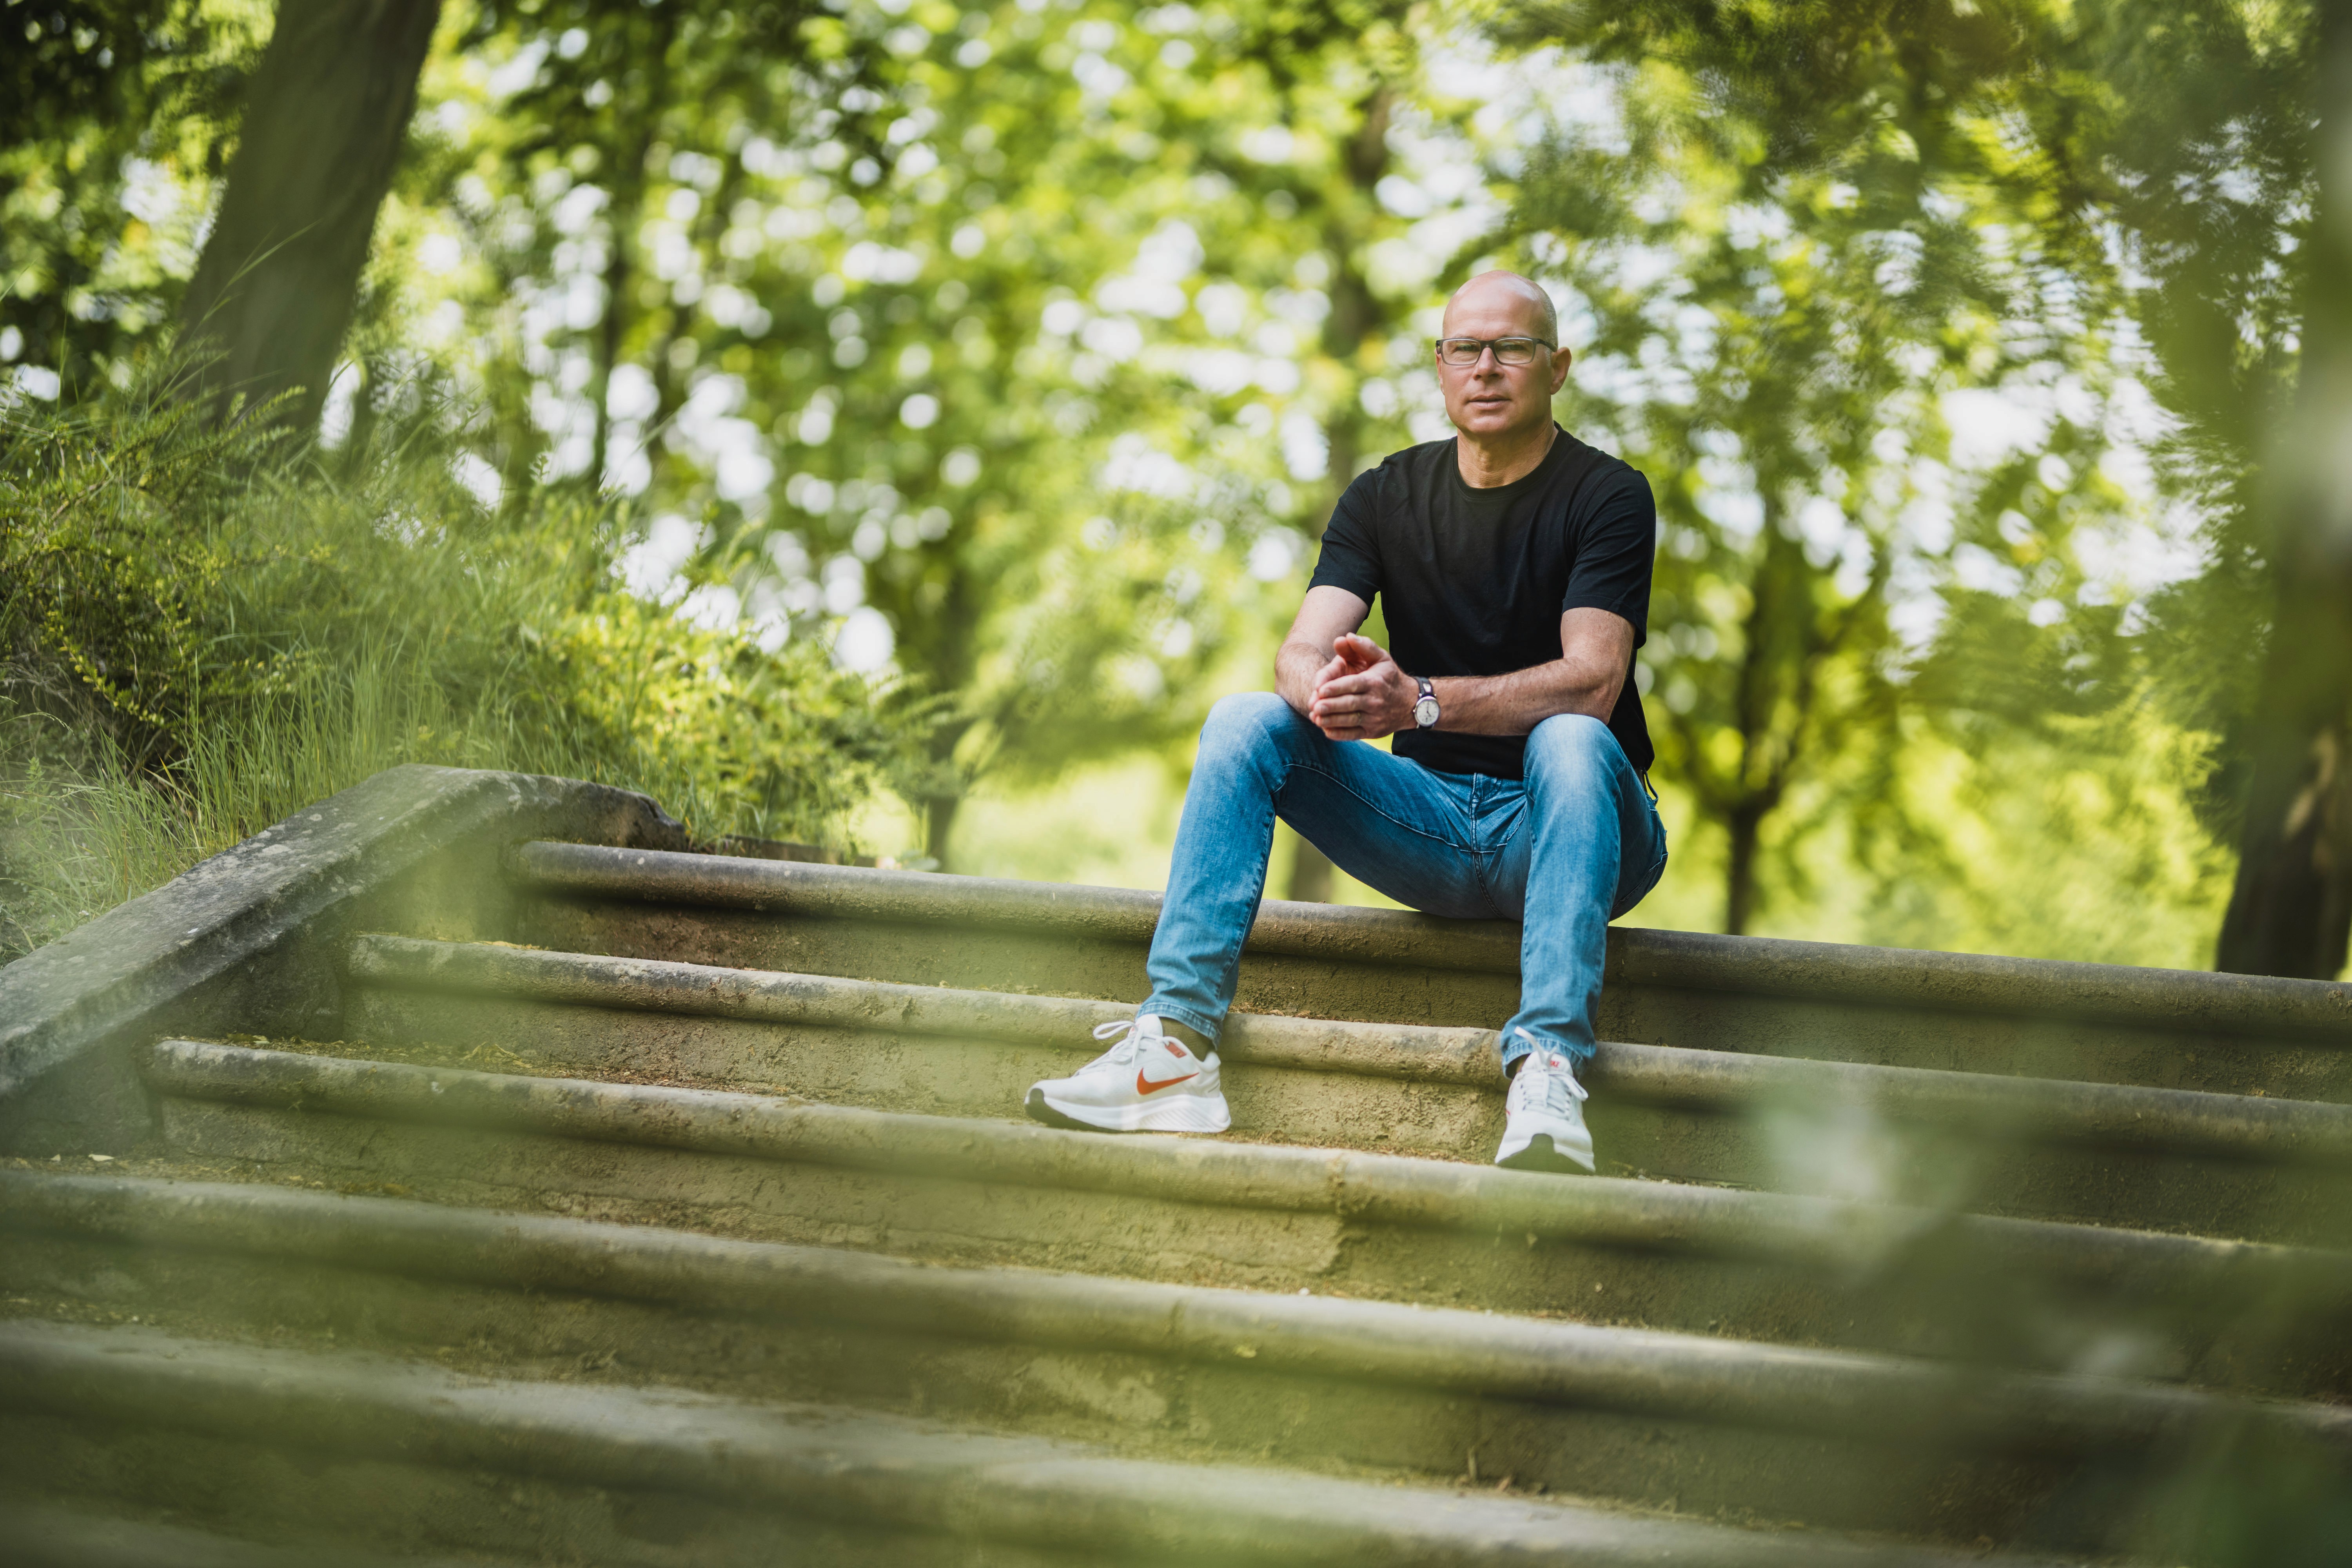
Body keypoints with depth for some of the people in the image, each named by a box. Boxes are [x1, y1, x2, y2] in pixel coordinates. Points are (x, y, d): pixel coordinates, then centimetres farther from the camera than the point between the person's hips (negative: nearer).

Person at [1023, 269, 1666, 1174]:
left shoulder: (1607, 497, -6)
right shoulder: (1386, 497, 7)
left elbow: (1593, 682, -20)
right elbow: (1299, 652, -6)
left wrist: (1419, 700, -34)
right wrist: (1328, 691, -32)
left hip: (1568, 828, -4)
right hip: (1432, 824, 4)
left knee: (1571, 740, -36)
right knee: (1245, 723, -16)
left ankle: (1547, 1074, -51)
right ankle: (1175, 1047, -29)